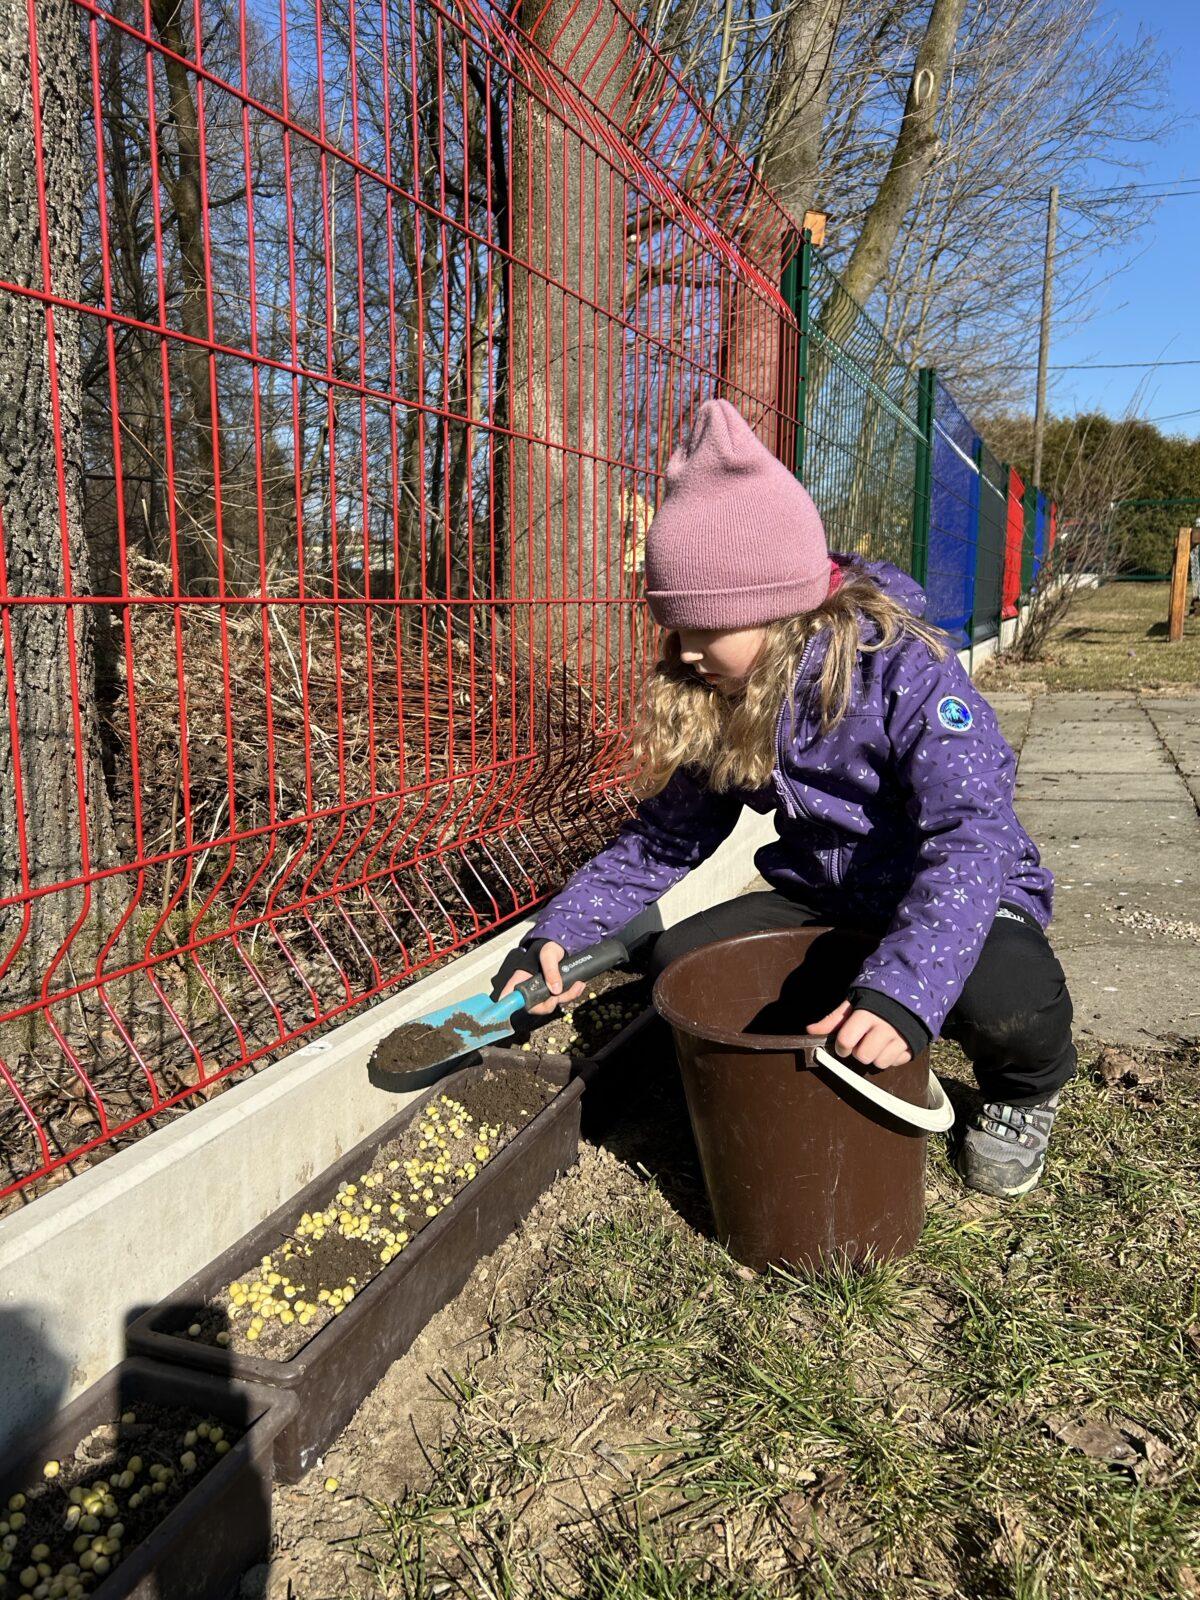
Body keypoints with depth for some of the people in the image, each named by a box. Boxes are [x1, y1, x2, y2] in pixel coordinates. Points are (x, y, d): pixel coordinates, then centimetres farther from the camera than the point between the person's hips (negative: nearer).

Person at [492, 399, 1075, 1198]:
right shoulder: (718, 704, -7)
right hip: (824, 898, 6)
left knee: (1000, 992, -37)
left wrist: (903, 989, -54)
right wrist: (566, 931, -15)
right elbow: (663, 838, -1)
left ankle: (1027, 1090, 3)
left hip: (963, 895, -5)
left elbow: (973, 836, -38)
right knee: (678, 961, -13)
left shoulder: (907, 673, -26)